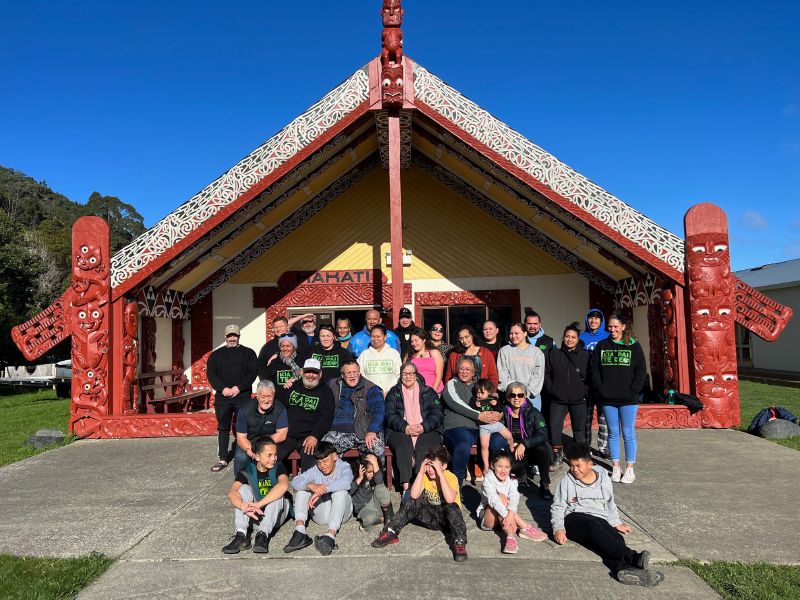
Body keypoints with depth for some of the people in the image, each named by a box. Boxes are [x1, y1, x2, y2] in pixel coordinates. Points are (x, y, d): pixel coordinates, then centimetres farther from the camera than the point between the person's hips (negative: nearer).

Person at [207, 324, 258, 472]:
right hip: (222, 396, 2)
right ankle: (223, 459, 11)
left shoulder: (248, 353, 8)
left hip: (243, 396, -2)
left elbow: (252, 373, -1)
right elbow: (211, 374, 3)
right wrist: (223, 389, -11)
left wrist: (239, 388, -13)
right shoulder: (216, 354, 13)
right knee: (223, 428, 5)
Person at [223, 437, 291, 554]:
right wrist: (244, 507, -47)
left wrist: (259, 504, -47)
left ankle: (263, 534, -39)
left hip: (276, 514, -2)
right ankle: (241, 535, -34)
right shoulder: (248, 470, -8)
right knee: (244, 488, -21)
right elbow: (232, 493, -25)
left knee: (277, 494, -30)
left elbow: (284, 485, -37)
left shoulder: (278, 468, -13)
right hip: (255, 514, 2)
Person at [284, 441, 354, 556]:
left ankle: (331, 535, -49)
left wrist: (321, 491, -36)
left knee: (341, 491, -31)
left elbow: (346, 482, -31)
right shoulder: (314, 471, 1)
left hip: (341, 513, -3)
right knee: (303, 488, -12)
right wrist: (311, 485, -38)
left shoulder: (344, 467, -6)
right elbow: (295, 482, -17)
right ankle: (300, 532, -32)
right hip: (320, 514, 3)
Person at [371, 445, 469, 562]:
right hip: (429, 516, 4)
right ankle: (391, 532, -16)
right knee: (412, 502, -21)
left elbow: (449, 499, -39)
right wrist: (421, 471, -26)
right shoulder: (425, 475, -7)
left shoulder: (451, 477, -19)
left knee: (451, 506, -35)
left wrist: (440, 474, -38)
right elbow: (414, 495, -24)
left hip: (447, 517, -4)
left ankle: (459, 543, -31)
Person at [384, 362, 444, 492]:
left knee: (424, 447, -33)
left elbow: (438, 414, 7)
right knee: (403, 446, -33)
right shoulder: (394, 392, 20)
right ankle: (405, 485, -41)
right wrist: (405, 427, -13)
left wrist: (423, 427, -12)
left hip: (426, 431, 0)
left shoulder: (428, 392, 19)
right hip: (399, 431, 0)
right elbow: (389, 415, 5)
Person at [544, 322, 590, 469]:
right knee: (554, 428, -6)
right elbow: (547, 374, 8)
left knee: (579, 430, 7)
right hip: (558, 399, 1)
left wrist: (585, 391, -2)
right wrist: (551, 390, 1)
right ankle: (557, 455, 11)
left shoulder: (585, 356, 1)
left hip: (579, 400, 0)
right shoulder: (554, 354, 4)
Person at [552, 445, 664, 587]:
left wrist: (617, 523, 21)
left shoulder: (603, 478, 15)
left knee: (617, 538, -32)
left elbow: (610, 504, 29)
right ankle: (633, 558, -54)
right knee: (595, 527, -37)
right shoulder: (567, 481, 7)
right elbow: (557, 507, 6)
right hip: (575, 518, -3)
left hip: (601, 521, 3)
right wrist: (558, 528, -8)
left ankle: (622, 568, -63)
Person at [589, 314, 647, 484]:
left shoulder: (634, 346, 0)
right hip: (608, 399, 2)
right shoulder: (601, 346, 7)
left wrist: (633, 390, -9)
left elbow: (641, 371, -2)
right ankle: (615, 467, 18)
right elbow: (594, 369, 6)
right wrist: (600, 389, -4)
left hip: (628, 399, -2)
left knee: (628, 433, 3)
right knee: (613, 433, 9)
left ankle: (630, 469, 13)